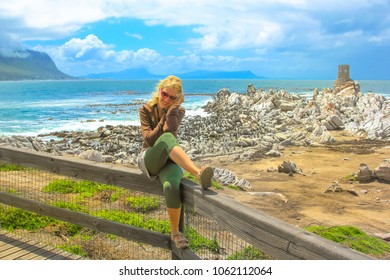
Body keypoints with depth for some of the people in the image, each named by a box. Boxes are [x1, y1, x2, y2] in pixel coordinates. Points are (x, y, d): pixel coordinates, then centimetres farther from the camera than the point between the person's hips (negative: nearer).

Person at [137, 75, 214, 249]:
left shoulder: (178, 111, 5)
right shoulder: (146, 109, 4)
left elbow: (171, 132, -16)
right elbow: (149, 140, -9)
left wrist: (173, 110, -15)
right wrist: (163, 120, -11)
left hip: (170, 160, 1)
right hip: (148, 160, -1)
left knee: (171, 186, -37)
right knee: (167, 138, -37)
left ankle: (175, 232, -18)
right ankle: (198, 174, -52)